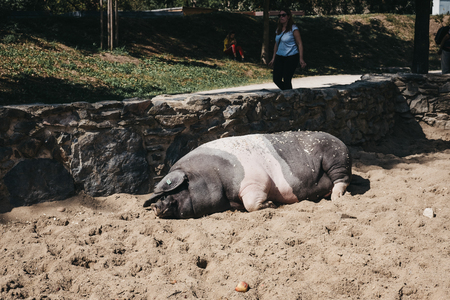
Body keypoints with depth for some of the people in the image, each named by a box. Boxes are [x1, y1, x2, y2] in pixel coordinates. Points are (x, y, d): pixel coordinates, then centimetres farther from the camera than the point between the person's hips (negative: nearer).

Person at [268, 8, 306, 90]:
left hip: (291, 57, -6)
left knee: (286, 80, -7)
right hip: (279, 57, 6)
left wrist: (301, 59, -15)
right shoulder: (278, 29, 12)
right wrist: (273, 58, 20)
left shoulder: (293, 28, -6)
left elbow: (299, 44, -8)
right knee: (276, 79, 0)